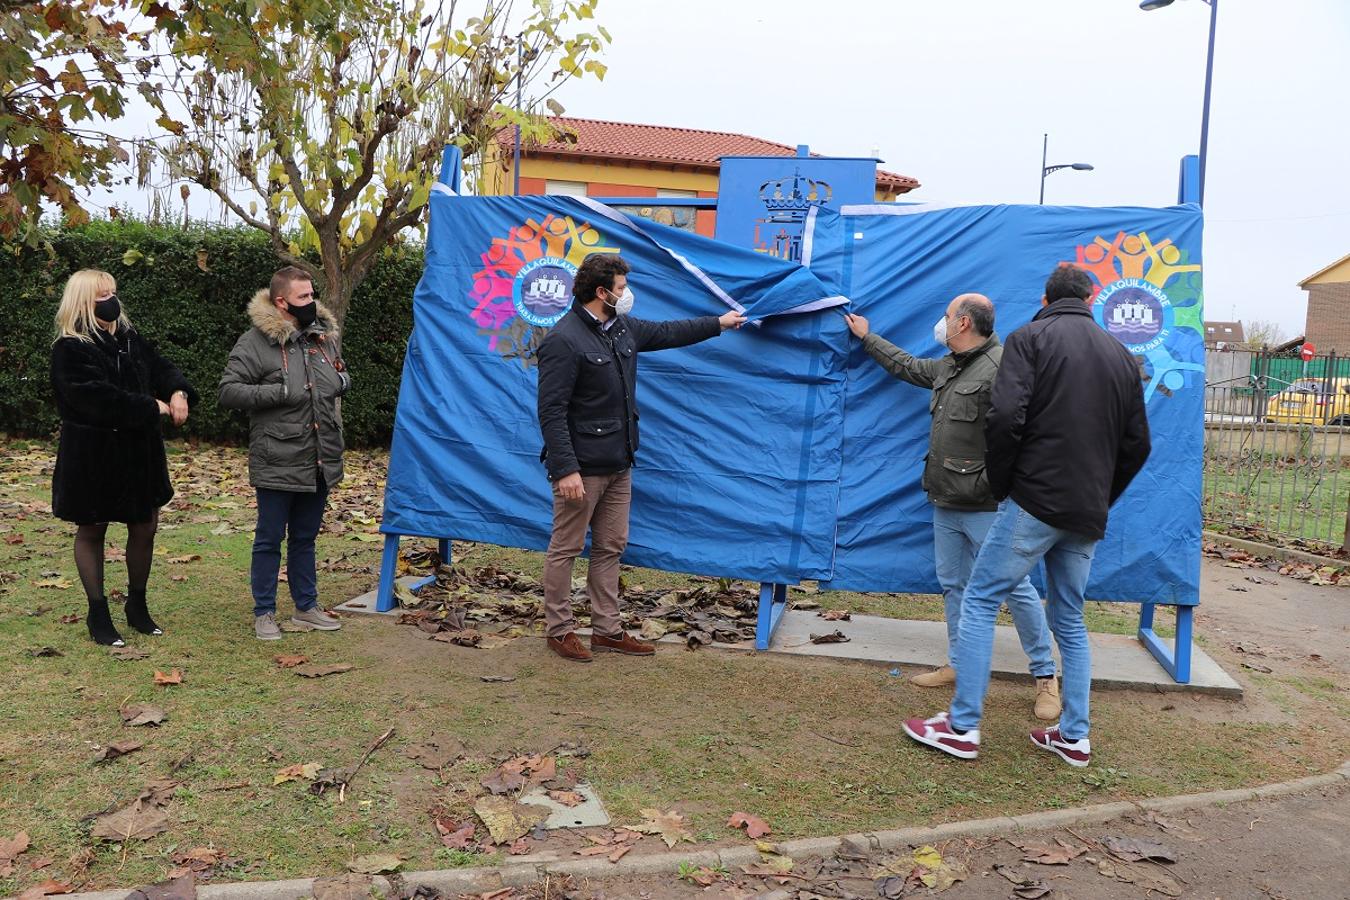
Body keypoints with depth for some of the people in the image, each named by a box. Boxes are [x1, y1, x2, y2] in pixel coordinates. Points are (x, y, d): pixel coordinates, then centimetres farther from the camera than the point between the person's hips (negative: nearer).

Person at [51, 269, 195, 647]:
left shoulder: (130, 339, 7)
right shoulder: (69, 350, -14)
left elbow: (162, 368, 7)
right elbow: (99, 398, -24)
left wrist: (178, 392, -16)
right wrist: (154, 408, -22)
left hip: (139, 452, 6)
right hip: (92, 456, -6)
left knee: (145, 527, 11)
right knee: (92, 531, 8)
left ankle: (137, 606, 28)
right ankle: (98, 615, 19)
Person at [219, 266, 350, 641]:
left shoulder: (326, 335, 9)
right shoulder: (256, 342, -10)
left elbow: (340, 372, 27)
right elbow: (228, 391, -14)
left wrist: (343, 380, 3)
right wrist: (280, 392, -21)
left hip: (320, 461, 6)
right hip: (278, 463, -6)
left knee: (305, 538, 18)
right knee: (269, 539, 6)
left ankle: (306, 607, 30)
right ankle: (264, 613, 20)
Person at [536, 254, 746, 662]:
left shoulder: (623, 328, 10)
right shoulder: (564, 340, -16)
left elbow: (667, 333, 28)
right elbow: (551, 412, -19)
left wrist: (719, 323, 34)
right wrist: (565, 469, -24)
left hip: (618, 466, 9)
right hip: (582, 469, -9)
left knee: (610, 549, 14)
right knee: (565, 550, 4)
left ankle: (607, 630, 24)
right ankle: (559, 630, 17)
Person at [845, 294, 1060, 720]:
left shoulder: (1000, 367, -17)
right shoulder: (948, 367, 14)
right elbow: (908, 366, 33)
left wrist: (987, 486, -23)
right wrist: (868, 338, 39)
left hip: (985, 508, -10)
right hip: (946, 503, 10)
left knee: (1014, 588, -2)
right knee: (952, 584, 15)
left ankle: (1045, 677, 10)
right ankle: (960, 664, 27)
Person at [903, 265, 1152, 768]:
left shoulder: (1030, 338, -2)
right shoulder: (1121, 355, 15)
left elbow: (1005, 416, -17)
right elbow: (1137, 444, 15)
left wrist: (1001, 484, -4)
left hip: (1034, 502, -6)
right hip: (1087, 518, 6)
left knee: (980, 603, 2)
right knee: (1070, 621, 16)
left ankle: (962, 728, 3)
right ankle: (1074, 738, 20)